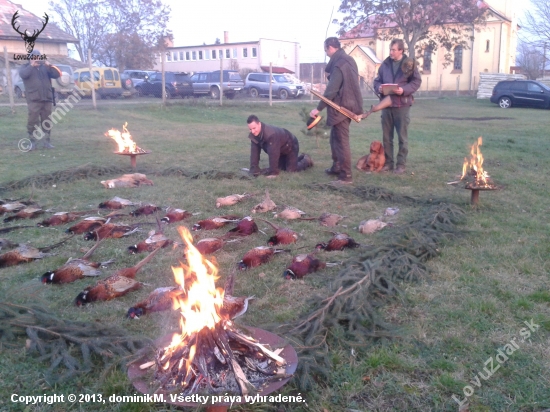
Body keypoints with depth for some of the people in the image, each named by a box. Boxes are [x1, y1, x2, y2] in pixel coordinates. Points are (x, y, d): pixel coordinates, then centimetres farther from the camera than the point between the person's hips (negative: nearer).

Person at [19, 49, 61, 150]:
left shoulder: (45, 67, 15)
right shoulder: (26, 67, 10)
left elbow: (57, 74, 1)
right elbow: (23, 74, -12)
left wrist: (49, 66, -14)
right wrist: (31, 66, -23)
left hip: (47, 98, 3)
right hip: (34, 99, -3)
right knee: (33, 121, -7)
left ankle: (47, 141, 11)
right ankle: (32, 142, -3)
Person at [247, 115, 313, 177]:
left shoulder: (271, 134, -44)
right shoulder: (254, 135, -20)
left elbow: (273, 154, -43)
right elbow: (254, 152, -15)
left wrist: (273, 172, -40)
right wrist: (254, 168, -22)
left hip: (291, 146, -8)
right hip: (281, 149, 8)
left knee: (291, 169, -11)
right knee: (281, 167, 17)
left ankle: (306, 160, 18)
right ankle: (301, 158, 38)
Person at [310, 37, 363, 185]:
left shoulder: (338, 65, -19)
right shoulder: (348, 60, 11)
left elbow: (331, 91, -22)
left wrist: (318, 108, -15)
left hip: (341, 107, -10)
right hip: (348, 104, 10)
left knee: (342, 142, -6)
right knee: (335, 138, 20)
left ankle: (346, 176, -3)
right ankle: (337, 167, 31)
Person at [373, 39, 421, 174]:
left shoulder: (409, 64, -2)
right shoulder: (385, 64, 8)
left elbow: (417, 81, -3)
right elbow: (377, 80, 15)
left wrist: (404, 90, -18)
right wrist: (379, 87, -8)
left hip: (402, 105, -4)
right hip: (386, 104, 4)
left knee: (402, 137, 2)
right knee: (386, 136, 8)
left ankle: (401, 164, 9)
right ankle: (388, 162, 19)